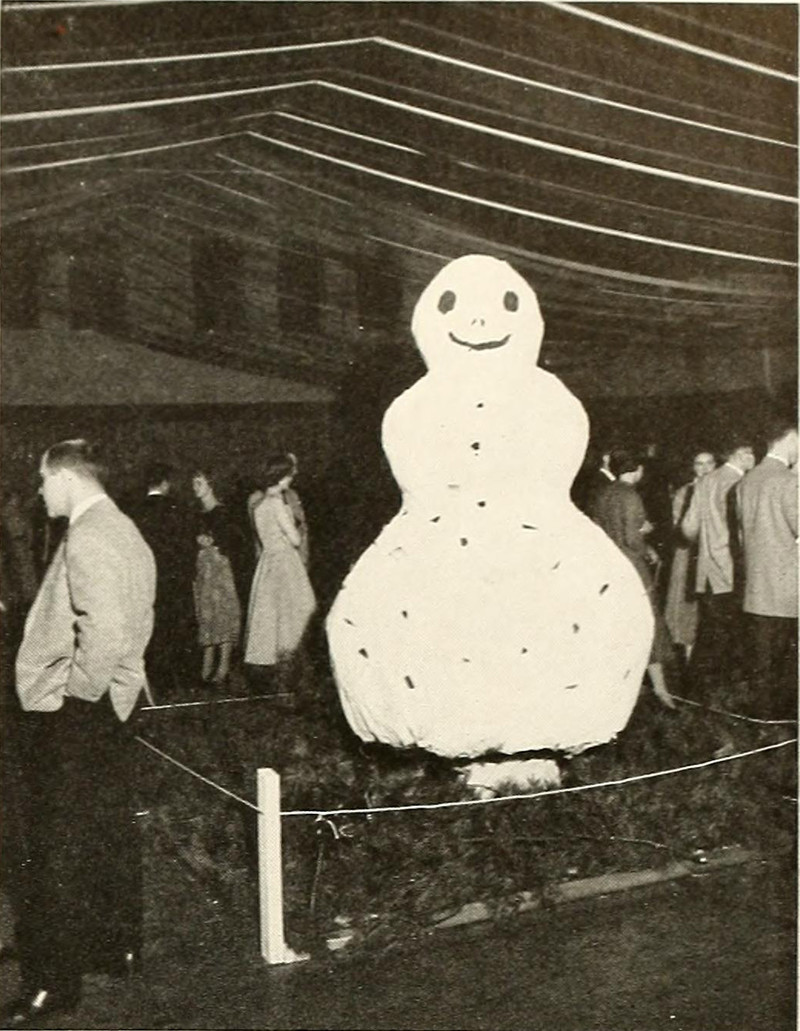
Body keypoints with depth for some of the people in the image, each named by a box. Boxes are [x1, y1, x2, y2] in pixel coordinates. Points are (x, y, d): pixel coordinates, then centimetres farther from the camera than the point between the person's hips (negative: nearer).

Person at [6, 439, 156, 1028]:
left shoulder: (86, 538, -19)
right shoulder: (124, 530, 11)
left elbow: (104, 631, -29)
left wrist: (77, 693, -17)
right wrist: (92, 687, 15)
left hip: (73, 714, -10)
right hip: (112, 703, 10)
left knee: (60, 847, -1)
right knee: (111, 828, 19)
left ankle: (53, 984, 8)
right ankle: (118, 945, 33)